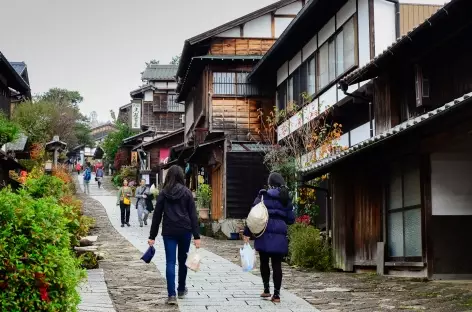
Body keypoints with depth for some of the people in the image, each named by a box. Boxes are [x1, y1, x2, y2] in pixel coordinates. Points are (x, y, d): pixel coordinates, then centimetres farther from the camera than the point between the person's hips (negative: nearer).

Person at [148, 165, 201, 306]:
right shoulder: (187, 192, 0)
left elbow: (157, 215, 1)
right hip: (185, 230, 0)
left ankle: (172, 294, -10)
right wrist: (196, 236, -4)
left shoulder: (163, 193, 2)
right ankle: (181, 290, 29)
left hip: (169, 231, 0)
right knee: (182, 260, 16)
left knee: (170, 262, -1)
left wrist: (152, 236, 4)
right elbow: (193, 215, -3)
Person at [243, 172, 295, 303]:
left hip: (265, 233, -2)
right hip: (280, 235, 2)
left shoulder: (263, 195, -2)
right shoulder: (286, 199, 7)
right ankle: (276, 294, 3)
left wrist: (247, 232, -2)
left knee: (264, 262, 14)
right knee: (277, 264, 4)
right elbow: (291, 219, 10)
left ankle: (266, 290, 16)